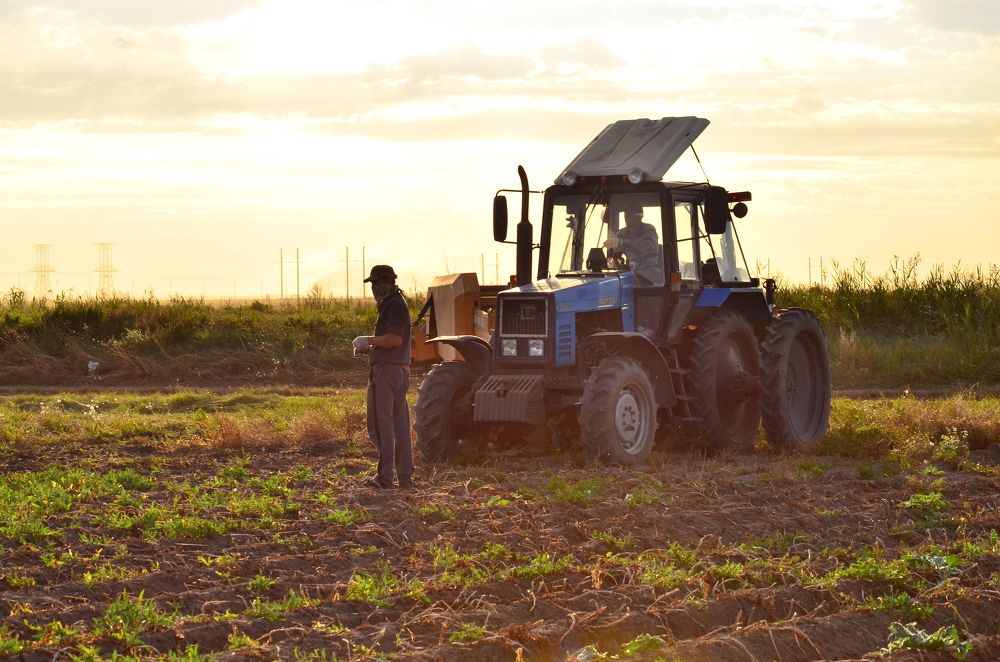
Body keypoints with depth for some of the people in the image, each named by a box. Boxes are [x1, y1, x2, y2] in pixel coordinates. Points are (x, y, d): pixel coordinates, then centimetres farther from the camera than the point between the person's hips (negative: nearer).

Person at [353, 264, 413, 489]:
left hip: (387, 369, -11)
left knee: (380, 424, -10)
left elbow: (395, 338, -24)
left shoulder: (395, 305, -12)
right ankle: (405, 477, 14)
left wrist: (369, 340, -12)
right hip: (400, 369, 11)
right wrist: (370, 349, 15)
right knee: (400, 425, 11)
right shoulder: (392, 305, 21)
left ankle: (384, 476, -13)